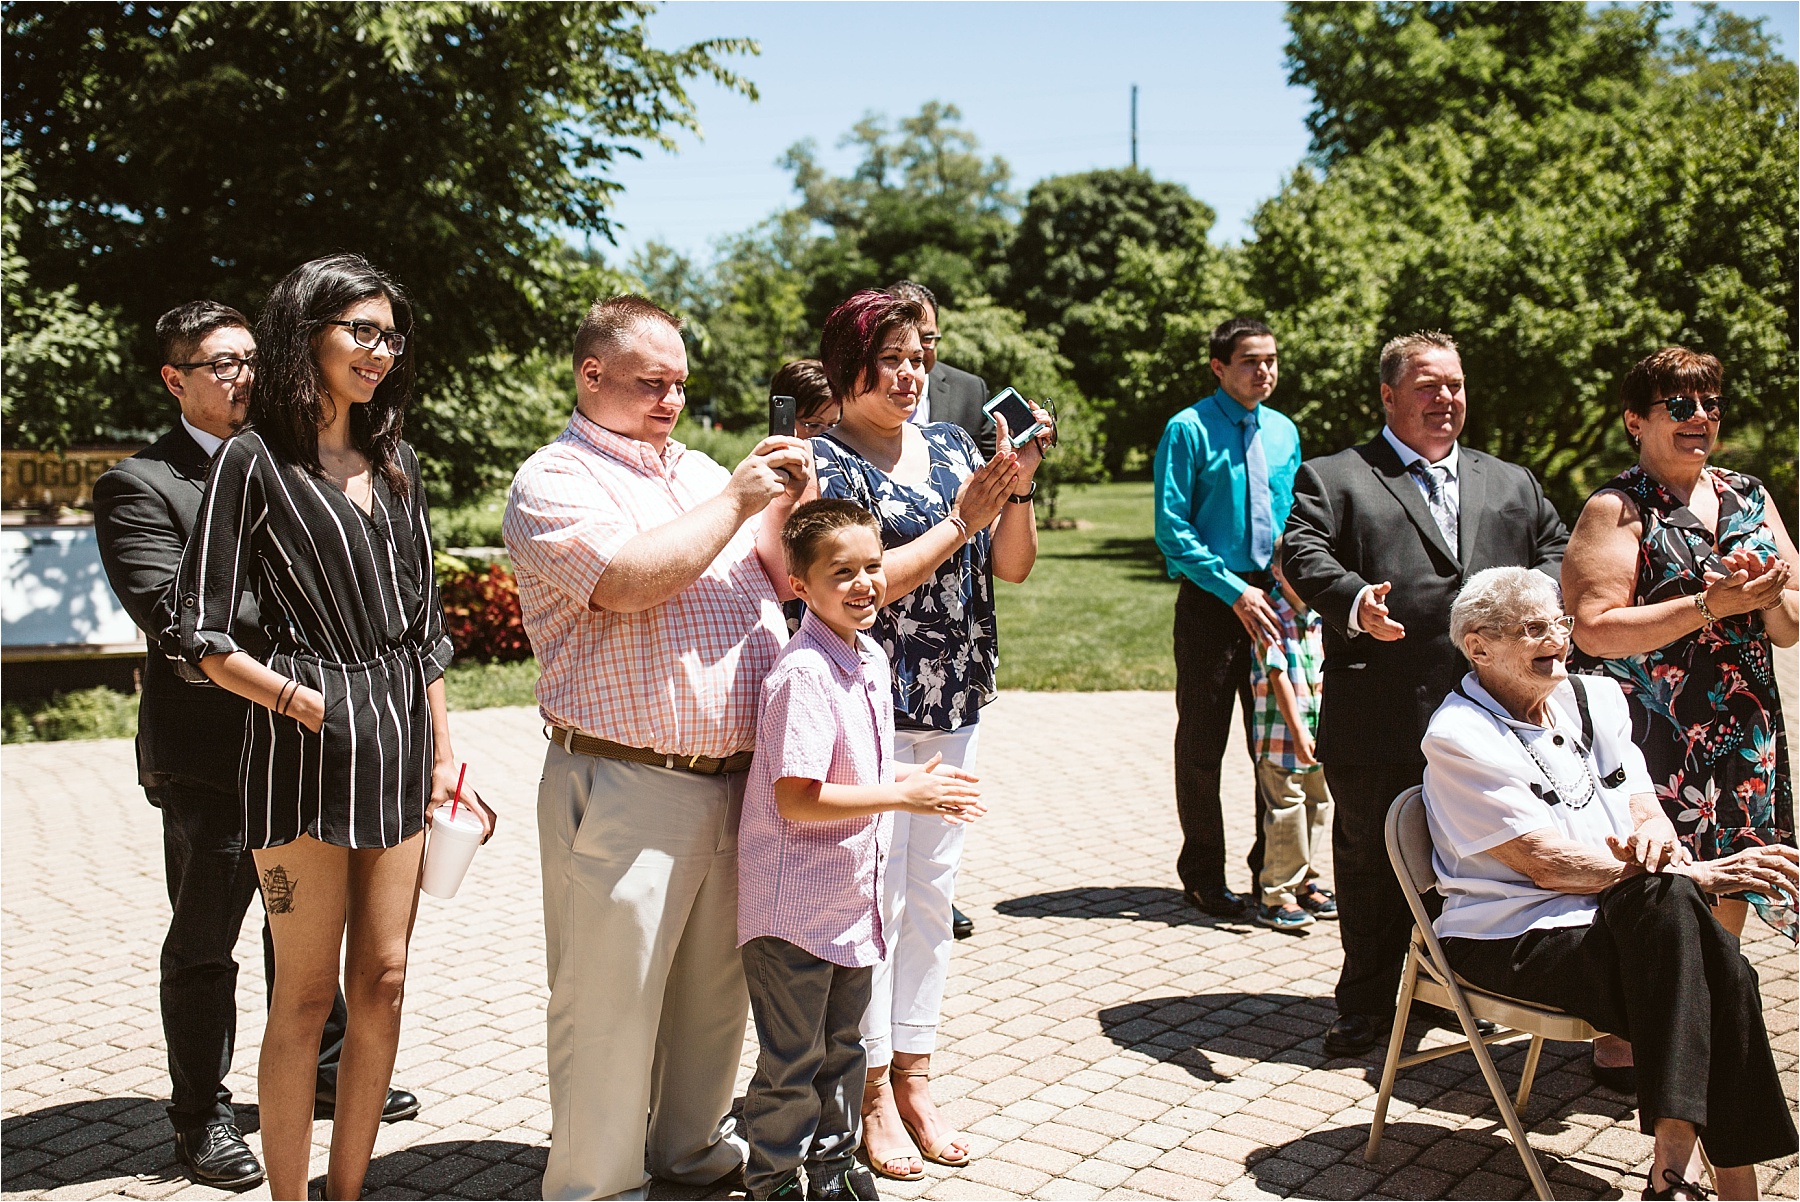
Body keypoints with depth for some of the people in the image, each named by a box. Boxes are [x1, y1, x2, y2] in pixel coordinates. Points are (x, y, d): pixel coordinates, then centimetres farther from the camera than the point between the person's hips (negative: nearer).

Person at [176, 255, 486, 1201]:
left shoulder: (395, 462, 14)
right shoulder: (255, 459, -3)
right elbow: (205, 638, -6)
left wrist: (442, 751, 13)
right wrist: (304, 701, -15)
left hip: (398, 738, 6)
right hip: (306, 739, -5)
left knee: (383, 980, 9)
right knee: (307, 993, 1)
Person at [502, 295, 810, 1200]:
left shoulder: (699, 470, 17)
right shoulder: (553, 482, -6)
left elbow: (780, 576, 20)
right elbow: (628, 581, -22)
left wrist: (790, 499, 0)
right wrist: (738, 499, -13)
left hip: (735, 778, 7)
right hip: (625, 792, -7)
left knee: (714, 984, 18)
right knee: (611, 999, 1)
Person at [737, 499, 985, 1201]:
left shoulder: (871, 660, 5)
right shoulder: (804, 674, -23)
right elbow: (795, 799, -28)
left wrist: (915, 786, 0)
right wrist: (903, 795, -23)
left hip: (852, 899, 9)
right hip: (796, 906, -9)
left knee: (841, 1046, 23)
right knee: (792, 1061, 6)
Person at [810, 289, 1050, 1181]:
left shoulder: (950, 444, 10)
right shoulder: (826, 460, -7)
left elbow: (1012, 568, 7)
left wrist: (1017, 488, -10)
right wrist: (962, 518, -17)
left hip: (954, 708, 6)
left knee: (931, 895, 13)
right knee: (875, 898, 3)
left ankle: (914, 1075, 27)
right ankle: (872, 1091, 18)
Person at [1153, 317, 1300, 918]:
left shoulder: (1284, 432, 10)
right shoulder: (1189, 430, -8)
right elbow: (1172, 530, -12)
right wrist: (1236, 592, -17)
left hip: (1271, 603, 6)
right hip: (1209, 602, -5)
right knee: (1202, 744, 4)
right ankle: (1203, 876, 16)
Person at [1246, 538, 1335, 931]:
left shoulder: (1320, 618, 9)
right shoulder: (1270, 616, -12)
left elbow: (1325, 674, 15)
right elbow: (1278, 675, -16)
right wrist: (1297, 731, -19)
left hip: (1319, 733, 7)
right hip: (1280, 735, -7)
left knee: (1318, 807, 14)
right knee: (1286, 813, -5)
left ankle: (1304, 884, 27)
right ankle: (1276, 897, 4)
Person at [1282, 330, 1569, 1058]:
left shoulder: (1511, 483, 21)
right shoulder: (1332, 478, 6)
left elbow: (1558, 550, 17)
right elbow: (1304, 554, -8)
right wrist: (1355, 603, -28)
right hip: (1379, 722, -3)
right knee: (1372, 862, 7)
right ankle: (1368, 1003, 22)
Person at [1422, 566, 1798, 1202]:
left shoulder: (1596, 698, 14)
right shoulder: (1458, 738, -8)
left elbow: (1647, 810, 9)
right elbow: (1549, 864, -15)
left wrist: (1654, 835, -17)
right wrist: (1697, 875, -19)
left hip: (1618, 927, 6)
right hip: (1512, 940, -6)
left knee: (1718, 968, -26)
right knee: (1667, 897, -31)